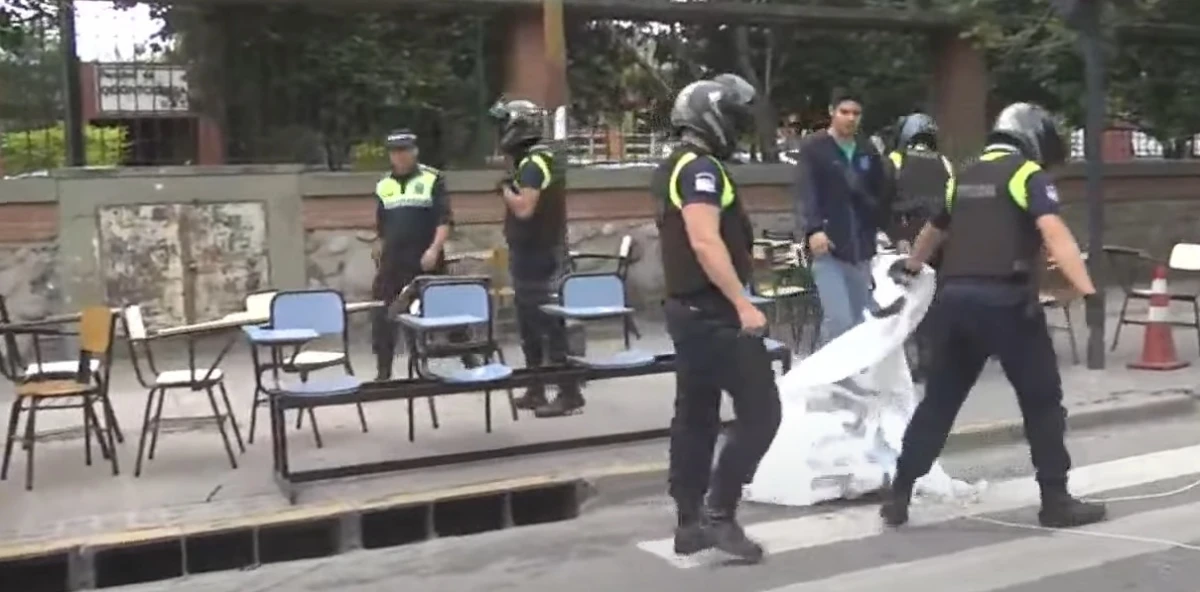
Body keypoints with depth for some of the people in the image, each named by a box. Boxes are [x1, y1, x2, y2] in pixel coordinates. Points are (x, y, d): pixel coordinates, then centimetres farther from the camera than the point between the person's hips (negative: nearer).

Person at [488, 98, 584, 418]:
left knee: (549, 324, -7)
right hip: (533, 255, 10)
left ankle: (569, 393, -3)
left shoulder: (534, 162, -16)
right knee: (531, 326, 14)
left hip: (539, 257, -10)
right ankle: (536, 390, 22)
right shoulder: (534, 160, 15)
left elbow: (524, 208, -25)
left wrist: (505, 188, -12)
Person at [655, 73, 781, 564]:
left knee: (695, 416, 12)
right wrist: (743, 304, -28)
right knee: (759, 413, -6)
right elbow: (705, 242, -27)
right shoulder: (701, 168, -15)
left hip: (688, 307, 10)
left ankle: (690, 523, 18)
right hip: (714, 311, -10)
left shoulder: (674, 168, 17)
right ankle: (718, 515, -4)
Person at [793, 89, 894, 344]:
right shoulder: (813, 148, -2)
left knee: (861, 321, 10)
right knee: (840, 320, -15)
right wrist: (812, 229, -28)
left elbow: (884, 196, 17)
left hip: (861, 247, 5)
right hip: (828, 246, -5)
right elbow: (805, 192, -13)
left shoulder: (868, 152, 12)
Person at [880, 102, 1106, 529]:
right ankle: (1055, 501, 12)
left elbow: (934, 229, 37)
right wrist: (1088, 292, -25)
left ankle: (898, 496, 14)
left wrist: (910, 265, 56)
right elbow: (1053, 232, -17)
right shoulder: (1028, 174, 1)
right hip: (1005, 299, -6)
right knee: (1042, 400, 7)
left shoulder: (965, 177, 20)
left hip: (955, 297, 6)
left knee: (939, 400, 13)